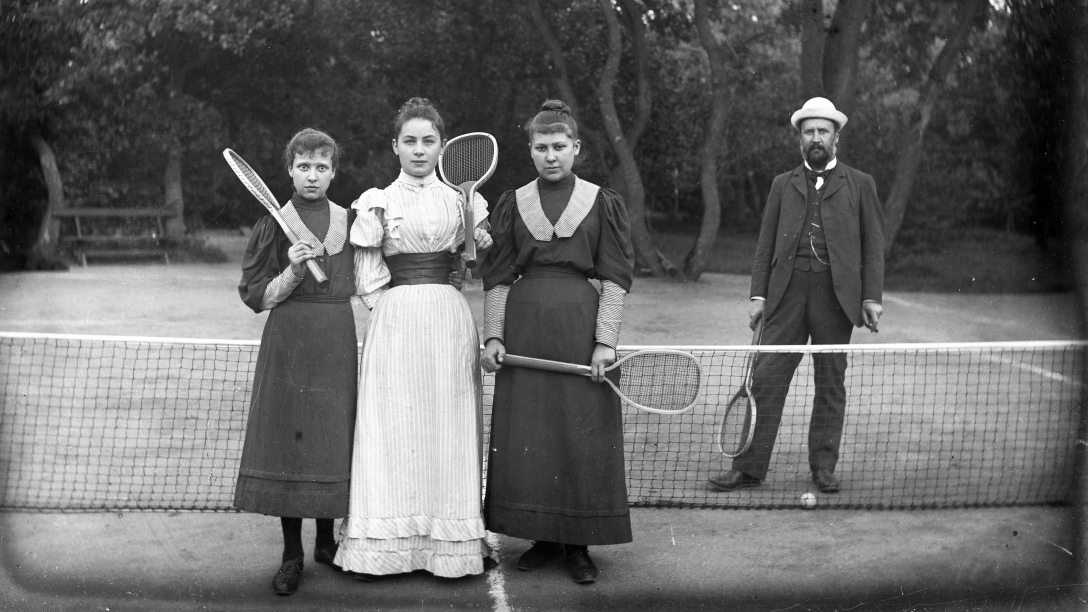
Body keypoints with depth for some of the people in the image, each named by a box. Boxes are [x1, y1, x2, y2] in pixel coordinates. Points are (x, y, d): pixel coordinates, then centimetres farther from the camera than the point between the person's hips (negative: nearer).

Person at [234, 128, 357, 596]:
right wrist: (293, 271, -16)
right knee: (288, 438, -2)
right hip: (288, 341, -2)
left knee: (333, 441, 6)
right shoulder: (275, 223, 0)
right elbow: (259, 298, -2)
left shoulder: (349, 220, 8)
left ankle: (326, 540, 22)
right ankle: (292, 554, 7)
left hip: (338, 341, 3)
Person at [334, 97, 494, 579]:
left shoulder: (461, 199, 10)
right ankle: (382, 550, 2)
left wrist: (483, 245, -1)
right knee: (391, 432, -3)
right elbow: (367, 278, 6)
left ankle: (450, 546, 9)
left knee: (448, 434, 2)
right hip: (395, 322, -2)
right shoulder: (377, 202, 5)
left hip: (450, 318, 2)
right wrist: (391, 303, -5)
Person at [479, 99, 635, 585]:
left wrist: (606, 340, -10)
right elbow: (497, 278, 7)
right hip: (523, 329, 2)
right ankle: (543, 537, 18)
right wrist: (494, 336, -3)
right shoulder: (512, 205, 8)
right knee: (526, 435, 5)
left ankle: (578, 544, 12)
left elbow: (615, 278, -1)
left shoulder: (602, 203, 3)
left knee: (583, 436, 0)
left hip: (581, 328, -2)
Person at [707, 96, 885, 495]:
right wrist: (758, 294, 2)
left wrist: (872, 297, -3)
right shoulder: (782, 185, 16)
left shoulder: (860, 185, 11)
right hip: (786, 295, 1)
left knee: (831, 384, 5)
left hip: (837, 296, -1)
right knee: (765, 380, -3)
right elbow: (765, 245, 12)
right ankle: (749, 467, 1)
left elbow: (873, 246, 7)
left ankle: (824, 466, 16)